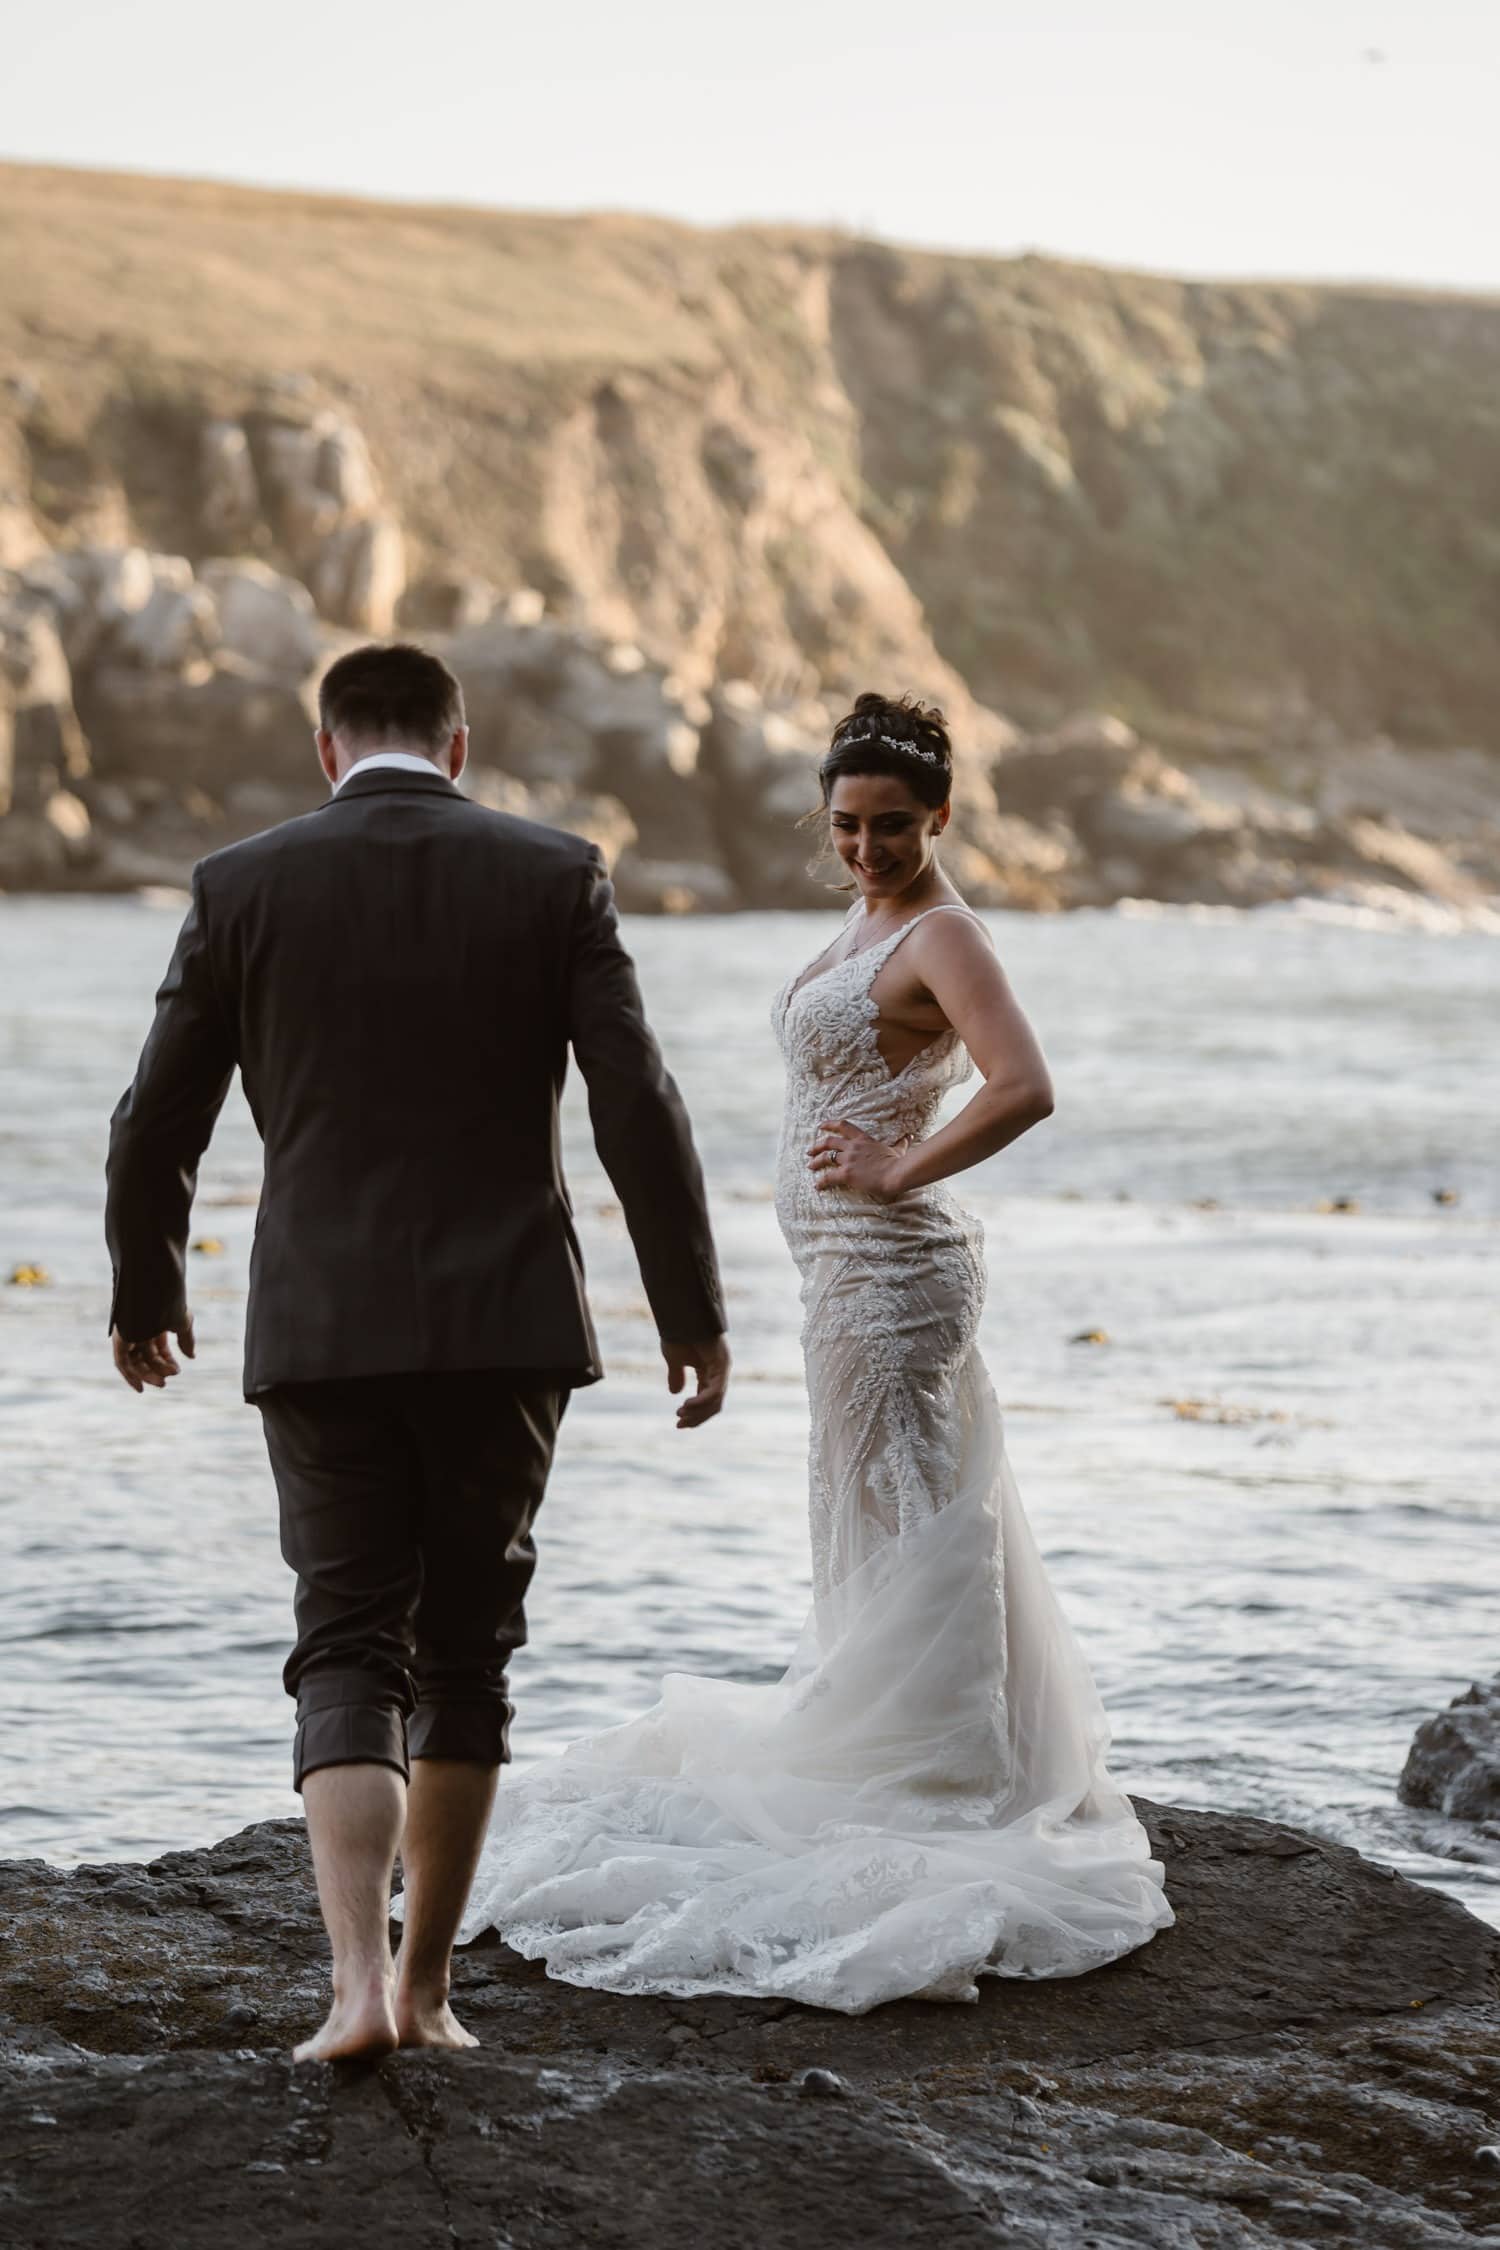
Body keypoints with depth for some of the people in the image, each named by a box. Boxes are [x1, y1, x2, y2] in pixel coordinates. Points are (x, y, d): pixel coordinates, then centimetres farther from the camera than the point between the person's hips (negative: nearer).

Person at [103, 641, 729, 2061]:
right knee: (466, 1649, 14)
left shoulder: (242, 885, 1)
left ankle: (359, 1980, -15)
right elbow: (639, 1108, -5)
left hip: (321, 1331, 0)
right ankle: (427, 1981, 19)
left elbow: (156, 1125, 4)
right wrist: (691, 1312, 3)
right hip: (506, 1323, 1)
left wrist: (143, 1294, 20)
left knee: (347, 1652, 4)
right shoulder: (555, 878, 0)